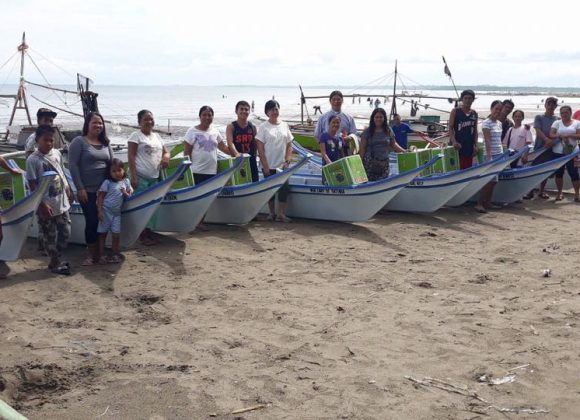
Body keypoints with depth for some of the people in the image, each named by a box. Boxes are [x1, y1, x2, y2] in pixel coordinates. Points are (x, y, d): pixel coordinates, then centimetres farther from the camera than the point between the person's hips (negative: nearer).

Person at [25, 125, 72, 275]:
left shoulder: (57, 154, 3)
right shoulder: (33, 160, -15)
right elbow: (32, 185, -15)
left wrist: (69, 190, 19)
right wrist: (42, 204, -18)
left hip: (61, 202, 6)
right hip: (46, 205, -6)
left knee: (66, 232, 13)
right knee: (49, 236, 7)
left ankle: (55, 260, 29)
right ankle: (55, 263, 21)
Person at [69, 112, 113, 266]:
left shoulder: (105, 143, 11)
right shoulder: (79, 142, -4)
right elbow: (73, 165, -9)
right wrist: (80, 188, -14)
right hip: (88, 191, -5)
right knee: (92, 221, -3)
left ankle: (100, 252, 18)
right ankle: (92, 255, 10)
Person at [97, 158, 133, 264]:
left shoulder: (126, 182, 5)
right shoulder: (107, 182, -6)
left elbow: (130, 195, 12)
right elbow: (100, 196, -6)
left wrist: (125, 193, -11)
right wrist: (99, 210, -13)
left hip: (117, 213, 3)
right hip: (106, 211, -3)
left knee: (116, 234, -2)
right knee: (102, 234, 4)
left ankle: (115, 254, 10)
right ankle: (102, 256, 10)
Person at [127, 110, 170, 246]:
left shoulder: (156, 136, 16)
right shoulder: (135, 136, -5)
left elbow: (165, 151, 20)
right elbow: (131, 156, -10)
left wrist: (166, 157, -6)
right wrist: (133, 176, -18)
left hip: (154, 177, 7)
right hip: (140, 177, -7)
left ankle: (149, 232, 18)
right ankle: (142, 235, 1)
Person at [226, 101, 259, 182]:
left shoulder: (253, 127, 9)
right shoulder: (231, 127, -2)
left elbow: (255, 144, 12)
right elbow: (230, 143, -17)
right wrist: (236, 154, -34)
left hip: (251, 161, 3)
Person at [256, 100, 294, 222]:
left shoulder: (284, 125, 7)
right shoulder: (263, 127, -4)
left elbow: (289, 145, 9)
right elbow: (260, 148, -7)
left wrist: (288, 161, -3)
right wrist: (265, 166, -11)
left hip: (282, 166, 3)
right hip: (269, 166, -3)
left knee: (284, 189, -4)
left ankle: (281, 214, 1)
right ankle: (272, 213, 18)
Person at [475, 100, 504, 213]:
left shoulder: (499, 123, 14)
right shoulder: (487, 123, -9)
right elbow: (487, 141, -15)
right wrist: (489, 157, -21)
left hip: (499, 154, 8)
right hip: (491, 155, -8)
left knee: (493, 180, 7)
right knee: (490, 180, -13)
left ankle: (487, 202, 12)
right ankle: (479, 204, -11)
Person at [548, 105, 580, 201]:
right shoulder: (557, 123, 8)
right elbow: (551, 135, -2)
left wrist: (568, 136, -18)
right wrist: (561, 137, -18)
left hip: (572, 152, -1)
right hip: (558, 152, 1)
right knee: (559, 173, 5)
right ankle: (559, 193, 15)